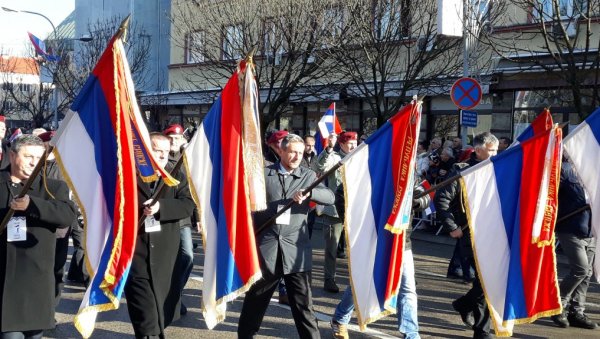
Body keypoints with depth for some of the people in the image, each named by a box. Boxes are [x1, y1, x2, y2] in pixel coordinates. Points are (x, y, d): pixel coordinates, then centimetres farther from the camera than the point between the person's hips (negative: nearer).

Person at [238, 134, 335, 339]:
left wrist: (309, 192, -25)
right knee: (255, 299, 14)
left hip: (295, 249, 0)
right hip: (265, 246, 0)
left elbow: (330, 198, -7)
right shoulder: (263, 174, 4)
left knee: (303, 303, 1)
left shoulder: (309, 176, 6)